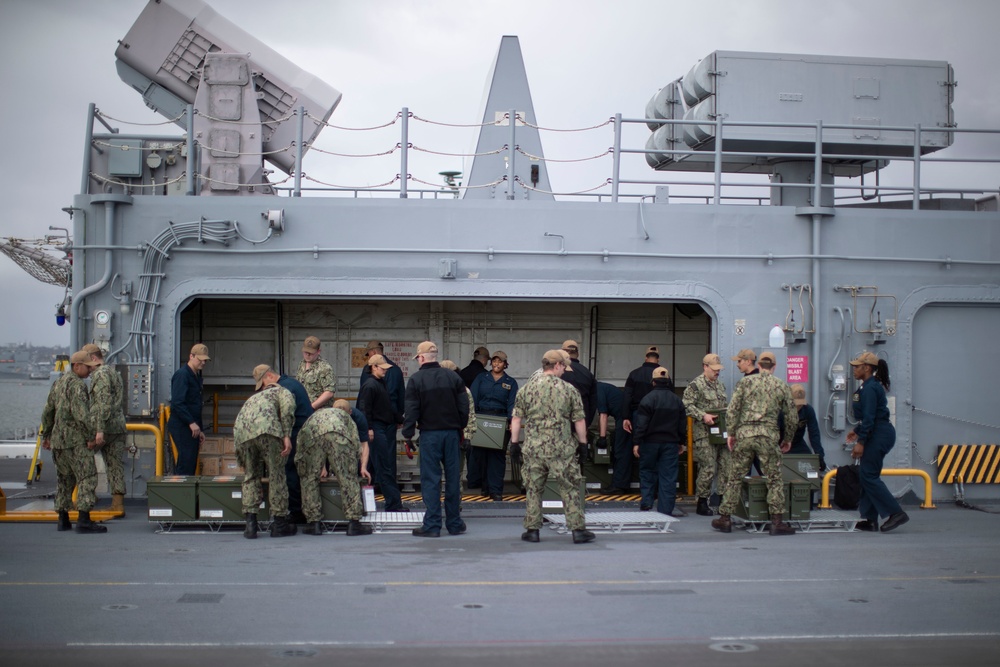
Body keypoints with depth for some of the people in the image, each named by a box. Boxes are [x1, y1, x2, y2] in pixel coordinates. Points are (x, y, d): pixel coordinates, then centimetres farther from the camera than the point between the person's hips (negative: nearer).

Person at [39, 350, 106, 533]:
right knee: (87, 477, -10)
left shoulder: (58, 383, 17)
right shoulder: (77, 385, -12)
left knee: (64, 479, 16)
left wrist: (46, 435, 30)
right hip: (75, 440, -10)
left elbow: (48, 412, 24)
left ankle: (63, 520, 19)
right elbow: (81, 414, -22)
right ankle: (84, 520, -17)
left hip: (58, 439, 10)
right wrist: (91, 436, -17)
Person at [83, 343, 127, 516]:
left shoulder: (100, 374, -10)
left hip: (104, 428, -9)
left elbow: (104, 403, -20)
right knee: (116, 465, 5)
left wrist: (99, 430, -23)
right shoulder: (114, 373, 20)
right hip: (119, 427, 9)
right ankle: (118, 505, 2)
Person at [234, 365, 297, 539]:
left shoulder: (252, 398, 42)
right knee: (276, 474, 9)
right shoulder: (282, 391, 27)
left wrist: (242, 462, 44)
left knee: (250, 476, 19)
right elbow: (287, 406, 2)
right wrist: (287, 435, -6)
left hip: (241, 432, 5)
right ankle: (279, 523, 15)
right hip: (266, 428, -4)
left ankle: (250, 523, 10)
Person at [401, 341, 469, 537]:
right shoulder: (453, 377, 6)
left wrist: (408, 435, -1)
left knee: (430, 479, -1)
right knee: (453, 477, 9)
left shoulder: (416, 379, -6)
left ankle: (432, 525, -1)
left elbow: (411, 410, -8)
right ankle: (454, 523, 14)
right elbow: (464, 406, 7)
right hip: (451, 433, 4)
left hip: (429, 434, -4)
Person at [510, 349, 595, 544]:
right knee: (570, 489, 5)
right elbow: (579, 420, 0)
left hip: (533, 448, 2)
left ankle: (532, 530, 12)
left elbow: (516, 418, 4)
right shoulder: (568, 389, -2)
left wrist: (514, 442, 12)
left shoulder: (527, 389, 3)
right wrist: (582, 443, 11)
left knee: (533, 488, 10)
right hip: (562, 448, -2)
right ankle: (578, 530, 6)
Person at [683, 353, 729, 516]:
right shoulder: (695, 385, -7)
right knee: (708, 468, -7)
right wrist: (703, 416, -23)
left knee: (725, 465, 4)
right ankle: (702, 502, 5)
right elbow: (687, 405, -14)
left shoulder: (720, 384, 18)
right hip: (705, 433, -7)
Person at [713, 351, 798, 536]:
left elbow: (732, 410, -1)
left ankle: (724, 519, 10)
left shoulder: (745, 381, 6)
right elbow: (791, 417, 11)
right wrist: (788, 439, 24)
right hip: (769, 435, 0)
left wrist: (731, 433, 8)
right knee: (774, 479, 7)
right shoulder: (782, 385, 8)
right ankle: (777, 521, 3)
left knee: (734, 477, 8)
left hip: (744, 433, 1)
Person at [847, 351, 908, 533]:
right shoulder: (870, 386, 15)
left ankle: (896, 513, -8)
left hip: (880, 435, -11)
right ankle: (870, 519, 14)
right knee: (866, 475, 11)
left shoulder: (870, 388, -16)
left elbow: (869, 417, -21)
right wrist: (857, 431, 28)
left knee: (868, 475, -9)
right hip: (877, 434, 11)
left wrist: (860, 441, -22)